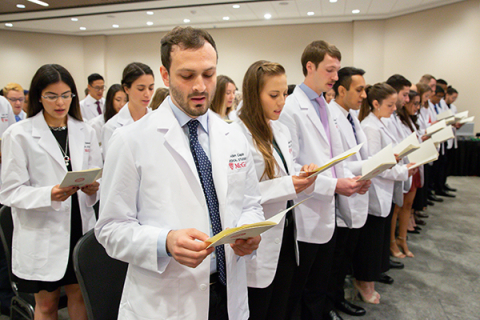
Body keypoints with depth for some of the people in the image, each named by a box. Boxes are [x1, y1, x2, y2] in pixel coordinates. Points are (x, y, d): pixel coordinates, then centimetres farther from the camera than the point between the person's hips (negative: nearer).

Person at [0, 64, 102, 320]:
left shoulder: (85, 132, 6)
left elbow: (98, 177, 10)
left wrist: (93, 188, -13)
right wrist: (48, 194, -26)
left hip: (80, 227, 3)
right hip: (41, 234, -3)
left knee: (79, 295, 15)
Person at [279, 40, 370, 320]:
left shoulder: (325, 107, 11)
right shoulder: (291, 109, -15)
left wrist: (351, 179, -1)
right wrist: (333, 185, -21)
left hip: (327, 213, 8)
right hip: (306, 216, -8)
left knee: (319, 287, 23)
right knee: (295, 290, 10)